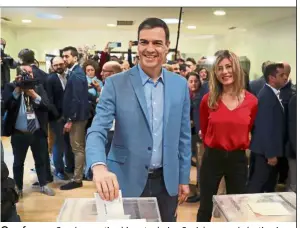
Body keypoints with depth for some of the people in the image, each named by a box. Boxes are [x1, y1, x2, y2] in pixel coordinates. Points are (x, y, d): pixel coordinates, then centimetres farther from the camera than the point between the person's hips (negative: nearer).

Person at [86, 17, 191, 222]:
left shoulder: (180, 85, 1)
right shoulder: (115, 84, -9)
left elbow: (183, 135, 6)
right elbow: (96, 131, -16)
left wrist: (184, 178, 8)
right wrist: (99, 166, -35)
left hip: (167, 181, 3)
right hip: (126, 182, -2)